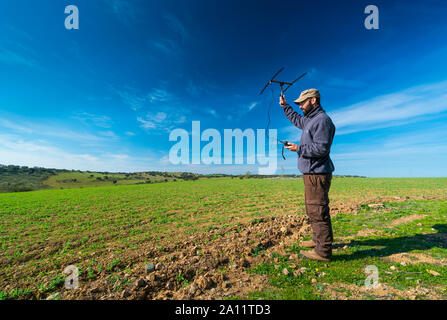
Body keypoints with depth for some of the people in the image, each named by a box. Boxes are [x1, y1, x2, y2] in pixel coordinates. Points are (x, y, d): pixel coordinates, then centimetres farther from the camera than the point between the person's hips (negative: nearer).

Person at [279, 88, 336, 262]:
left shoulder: (322, 120, -15)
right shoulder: (310, 120, 17)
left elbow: (321, 148, -24)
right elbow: (297, 119, 38)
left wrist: (298, 148, -15)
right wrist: (285, 106, 38)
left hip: (317, 174, -11)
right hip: (312, 173, 11)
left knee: (317, 211, -5)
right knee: (313, 209, 21)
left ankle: (323, 251, 8)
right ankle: (319, 239, 37)